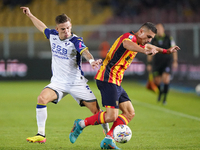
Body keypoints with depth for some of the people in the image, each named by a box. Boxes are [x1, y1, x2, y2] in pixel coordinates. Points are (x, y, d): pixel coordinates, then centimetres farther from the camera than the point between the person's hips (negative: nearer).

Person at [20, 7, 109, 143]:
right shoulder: (53, 35, 0)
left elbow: (84, 51, -38)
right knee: (42, 98, -24)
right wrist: (30, 15, 32)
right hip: (58, 82, 3)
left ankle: (108, 133, 23)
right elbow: (43, 27, 23)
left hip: (76, 83, -3)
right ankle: (41, 135, -15)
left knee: (96, 110, -4)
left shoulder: (75, 41, -16)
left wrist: (91, 60, -59)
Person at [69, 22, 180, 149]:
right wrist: (145, 51, -59)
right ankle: (81, 124, -2)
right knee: (111, 116, -19)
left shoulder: (138, 42, 17)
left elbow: (148, 47, 43)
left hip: (116, 82, 11)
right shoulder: (129, 37, -13)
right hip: (108, 80, -11)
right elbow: (126, 44, -41)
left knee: (130, 113, 6)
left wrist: (165, 50, 42)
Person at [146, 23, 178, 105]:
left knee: (166, 78, -19)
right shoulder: (153, 40, 5)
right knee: (157, 81, 1)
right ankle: (160, 92, 35)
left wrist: (175, 61, -7)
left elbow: (174, 50, 1)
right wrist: (149, 64, 7)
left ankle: (164, 98, -8)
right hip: (157, 62, 2)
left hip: (167, 61, -2)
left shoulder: (169, 39, -1)